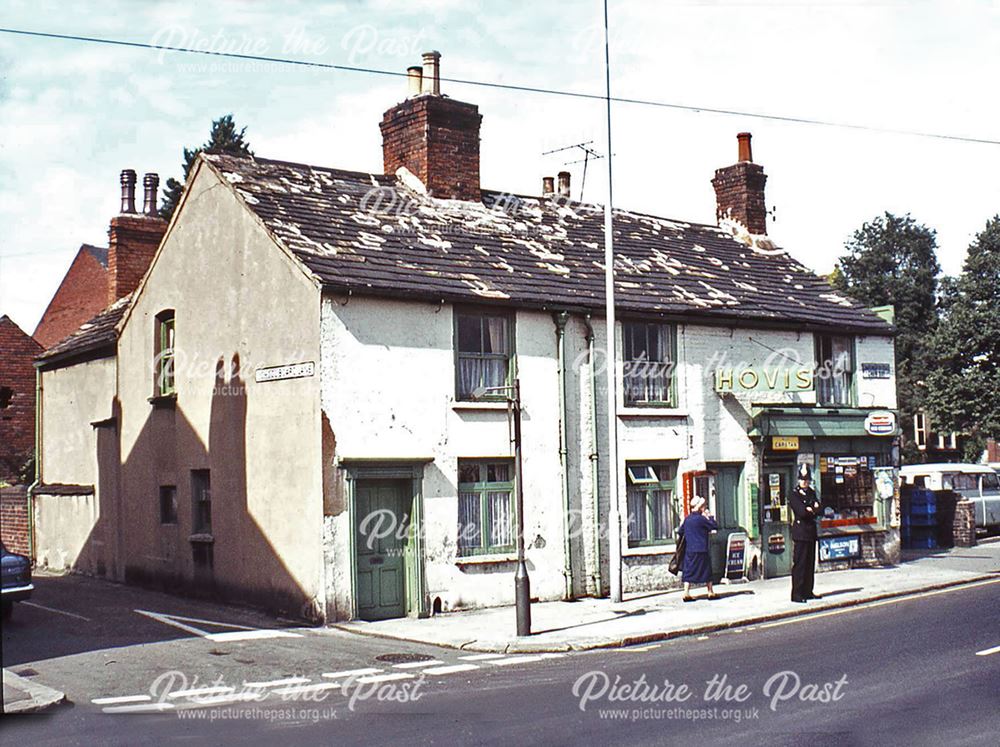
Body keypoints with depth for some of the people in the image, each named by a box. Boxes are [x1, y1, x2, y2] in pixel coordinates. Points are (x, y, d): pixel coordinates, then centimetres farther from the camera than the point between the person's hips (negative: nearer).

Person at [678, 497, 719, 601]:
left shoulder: (687, 518, 9)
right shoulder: (700, 518, -12)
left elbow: (681, 531, 18)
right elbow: (715, 526, -9)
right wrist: (709, 517, 3)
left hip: (689, 549, 6)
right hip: (701, 549, -6)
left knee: (689, 571, 6)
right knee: (707, 570, 6)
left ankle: (686, 593, -1)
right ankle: (711, 592, 13)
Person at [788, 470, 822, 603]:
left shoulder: (812, 493, 16)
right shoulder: (794, 495, -5)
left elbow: (818, 510, 7)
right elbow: (801, 512, -16)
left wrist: (809, 510, -10)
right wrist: (812, 509, -2)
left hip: (811, 532, 7)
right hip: (800, 533, -7)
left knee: (810, 563, 10)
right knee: (799, 563, -8)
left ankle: (807, 592, 18)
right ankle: (797, 594, -6)